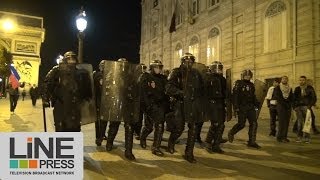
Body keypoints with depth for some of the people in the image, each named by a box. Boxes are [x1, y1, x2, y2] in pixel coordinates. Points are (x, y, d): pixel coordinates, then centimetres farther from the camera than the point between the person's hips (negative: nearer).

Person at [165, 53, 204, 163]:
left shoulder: (196, 74, 12)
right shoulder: (176, 73, -1)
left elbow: (201, 88, 21)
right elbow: (169, 87, -12)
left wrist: (197, 98, 7)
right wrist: (181, 93, -22)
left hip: (193, 104, 4)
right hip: (180, 103, -4)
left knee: (192, 129, 1)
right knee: (179, 127, -3)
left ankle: (189, 154, 12)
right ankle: (171, 143, 30)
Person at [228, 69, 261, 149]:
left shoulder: (251, 85, 15)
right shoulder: (238, 84, -5)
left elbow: (253, 96, 22)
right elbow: (235, 96, -12)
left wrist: (256, 104, 9)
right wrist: (236, 107, -18)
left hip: (251, 107, 6)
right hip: (242, 107, -6)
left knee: (254, 123, 0)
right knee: (241, 124, -4)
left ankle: (251, 142, 7)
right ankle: (231, 133, 24)